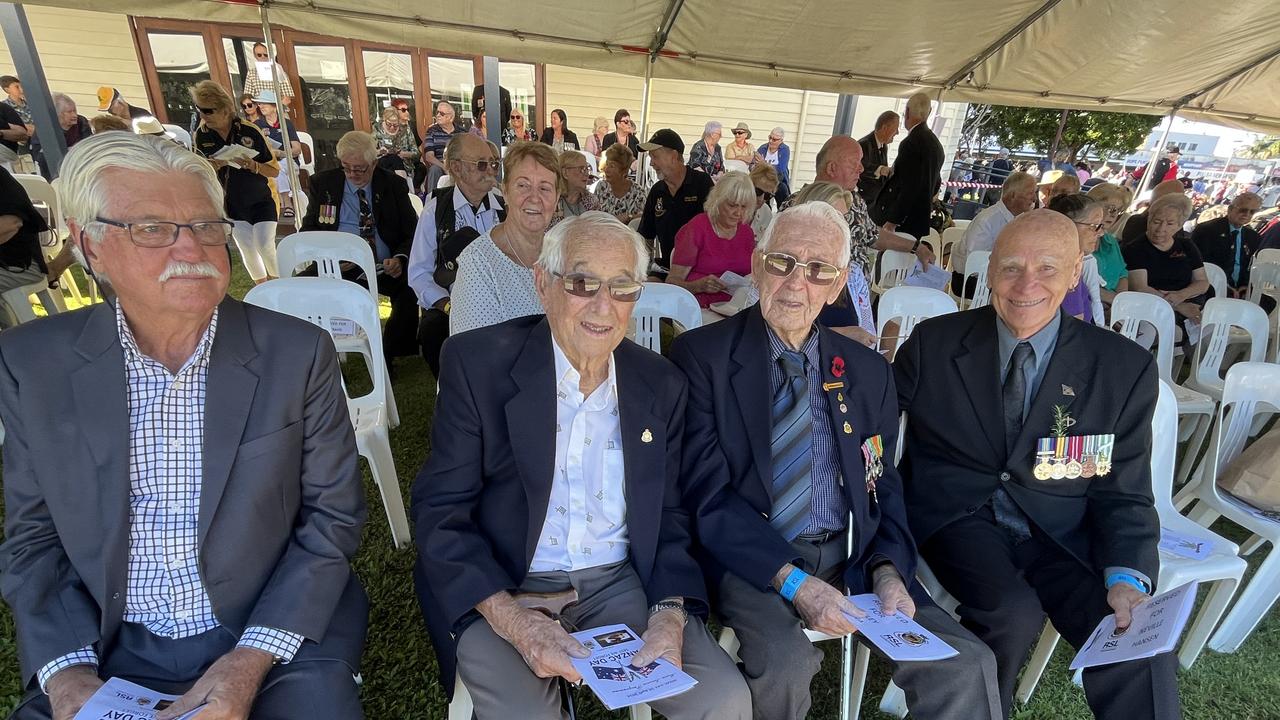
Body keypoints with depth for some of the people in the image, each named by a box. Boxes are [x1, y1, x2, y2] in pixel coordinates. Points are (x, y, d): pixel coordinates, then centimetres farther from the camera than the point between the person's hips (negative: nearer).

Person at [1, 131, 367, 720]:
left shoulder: (298, 352, -11)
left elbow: (331, 519, -7)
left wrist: (248, 663, -14)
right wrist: (66, 672, -8)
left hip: (278, 634, -2)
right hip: (110, 651, 2)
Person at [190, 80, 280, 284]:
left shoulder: (250, 131, -17)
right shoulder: (201, 135, -6)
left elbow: (275, 170, -13)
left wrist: (251, 165, -31)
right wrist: (214, 165, -18)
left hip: (261, 200, -3)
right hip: (232, 204, 4)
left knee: (265, 247, -11)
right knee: (246, 249, 3)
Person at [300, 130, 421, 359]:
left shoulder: (393, 184, 7)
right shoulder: (323, 183, 9)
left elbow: (412, 232, 5)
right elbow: (309, 229, 11)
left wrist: (400, 258, -18)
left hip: (385, 267, -1)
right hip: (336, 267, 1)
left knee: (413, 288, -33)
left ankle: (390, 355, -15)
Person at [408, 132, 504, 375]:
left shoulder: (505, 208, 8)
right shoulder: (436, 210, 2)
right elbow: (419, 273, 0)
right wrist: (448, 306, -15)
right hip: (448, 303, -1)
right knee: (433, 328, -32)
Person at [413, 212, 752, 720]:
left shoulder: (662, 385, 1)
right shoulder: (478, 363, -9)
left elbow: (668, 517, 6)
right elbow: (439, 510, -9)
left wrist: (669, 617, -12)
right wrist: (515, 621, -21)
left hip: (619, 584, 3)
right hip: (499, 592, -1)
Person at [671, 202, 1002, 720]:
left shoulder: (868, 372, 9)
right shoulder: (701, 356, -5)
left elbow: (884, 487, 12)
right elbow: (706, 494, -10)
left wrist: (888, 571, -8)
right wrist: (792, 580, -19)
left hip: (854, 559, 4)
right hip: (751, 560, -3)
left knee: (967, 666, -15)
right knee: (785, 664, -29)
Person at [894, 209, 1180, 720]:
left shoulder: (1125, 368, -1)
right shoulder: (933, 344, -4)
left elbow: (1124, 494, 1)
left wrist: (1128, 578, -16)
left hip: (1060, 533, 2)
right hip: (955, 519, -1)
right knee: (1013, 614, -26)